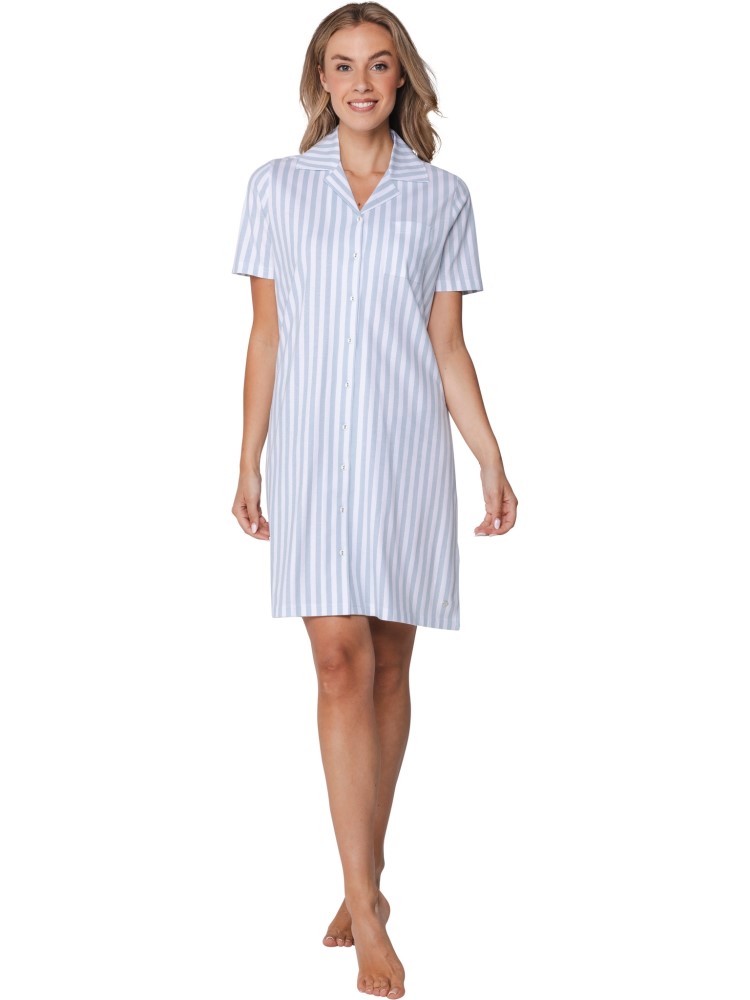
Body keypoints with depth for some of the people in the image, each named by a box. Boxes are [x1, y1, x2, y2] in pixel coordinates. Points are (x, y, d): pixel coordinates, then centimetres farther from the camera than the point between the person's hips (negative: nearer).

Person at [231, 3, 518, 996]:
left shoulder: (442, 197, 6)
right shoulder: (277, 187, 6)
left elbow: (448, 346, 6)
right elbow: (267, 337, 7)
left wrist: (493, 462, 0)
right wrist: (249, 464, 4)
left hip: (408, 449, 1)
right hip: (314, 449, -1)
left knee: (389, 661, 5)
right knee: (341, 657, -10)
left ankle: (364, 880, 19)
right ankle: (369, 911, -9)